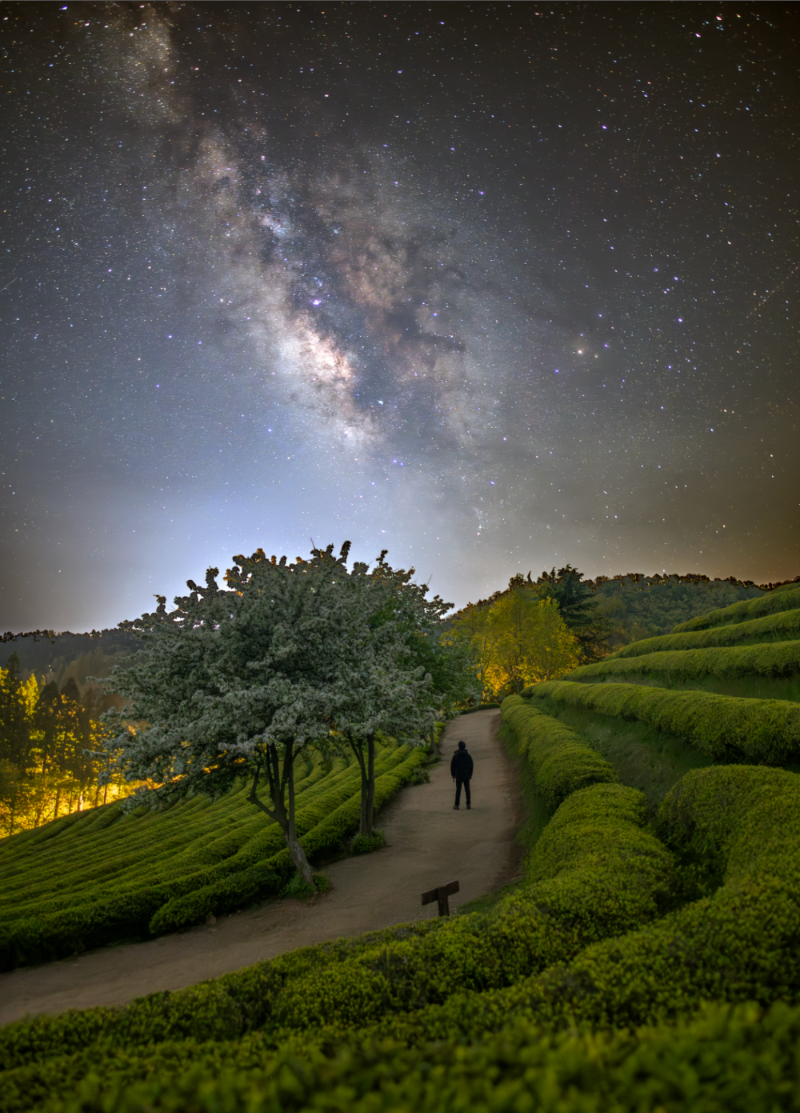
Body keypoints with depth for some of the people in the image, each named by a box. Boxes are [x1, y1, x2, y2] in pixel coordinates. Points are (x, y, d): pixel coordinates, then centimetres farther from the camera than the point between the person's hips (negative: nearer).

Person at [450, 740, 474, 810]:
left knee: (458, 790, 3)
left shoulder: (455, 756, -6)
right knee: (467, 790, 8)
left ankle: (456, 805, 2)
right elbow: (471, 766, 1)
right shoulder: (468, 756, -1)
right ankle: (468, 804, 9)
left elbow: (452, 766, -3)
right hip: (467, 775, 1)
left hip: (458, 776, -1)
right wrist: (470, 775, 10)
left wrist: (453, 775, 6)